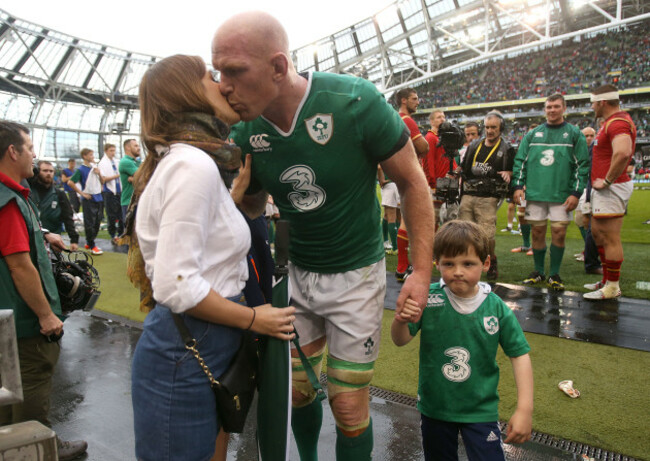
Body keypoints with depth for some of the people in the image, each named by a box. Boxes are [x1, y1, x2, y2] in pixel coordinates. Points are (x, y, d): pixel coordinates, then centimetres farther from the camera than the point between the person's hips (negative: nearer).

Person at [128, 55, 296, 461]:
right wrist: (253, 318, -15)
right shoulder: (194, 165, -21)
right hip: (184, 357, -9)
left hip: (201, 350, 9)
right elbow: (176, 285, -26)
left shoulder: (186, 161, 10)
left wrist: (246, 176, 15)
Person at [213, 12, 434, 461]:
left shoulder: (356, 101, -23)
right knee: (297, 389, 18)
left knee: (349, 405, 4)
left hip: (356, 273, -4)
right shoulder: (245, 132, -9)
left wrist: (422, 271, -15)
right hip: (295, 271, 4)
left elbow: (412, 181, -12)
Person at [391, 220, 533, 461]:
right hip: (435, 406, 1)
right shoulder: (428, 298, -15)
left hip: (480, 411, -1)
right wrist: (401, 321, -34)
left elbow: (520, 355, -6)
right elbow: (401, 340, -12)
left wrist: (525, 409, -10)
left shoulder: (497, 308, -13)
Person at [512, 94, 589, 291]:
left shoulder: (574, 134, 5)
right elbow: (520, 161, 11)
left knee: (559, 233, -3)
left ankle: (554, 274, 10)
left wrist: (576, 193, -7)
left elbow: (582, 165, 1)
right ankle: (538, 271, 20)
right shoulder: (532, 134, 12)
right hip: (535, 193, 2)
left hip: (562, 194, -2)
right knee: (537, 232, 6)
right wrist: (518, 185, 1)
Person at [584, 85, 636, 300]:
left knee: (610, 239, -5)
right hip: (605, 188, 11)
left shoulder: (617, 122, -17)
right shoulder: (613, 121, 17)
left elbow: (622, 153, -35)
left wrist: (607, 181, -24)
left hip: (611, 188, -11)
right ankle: (606, 280, 28)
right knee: (597, 234, 18)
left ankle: (612, 287, 4)